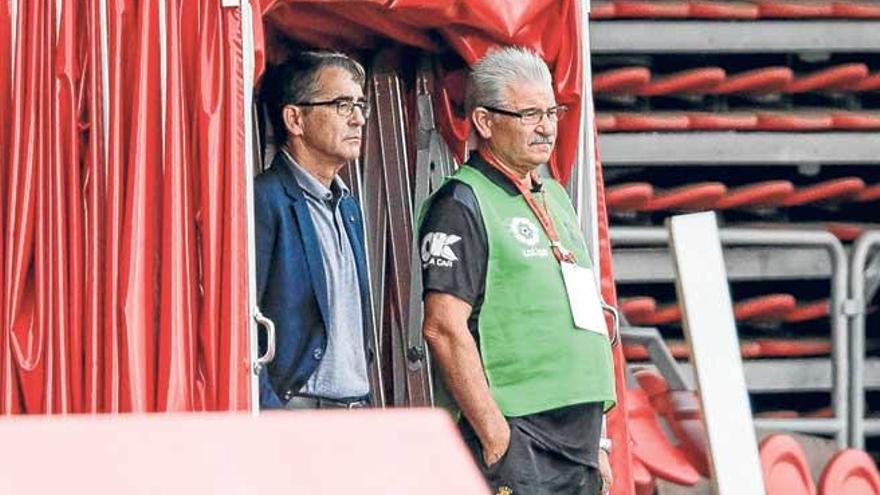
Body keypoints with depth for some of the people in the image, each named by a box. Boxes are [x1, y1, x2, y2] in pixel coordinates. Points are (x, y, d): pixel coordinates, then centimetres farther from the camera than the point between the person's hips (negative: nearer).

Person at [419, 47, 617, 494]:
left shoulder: (555, 198, 20)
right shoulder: (461, 206, -6)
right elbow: (444, 327, -15)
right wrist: (496, 439, -19)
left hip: (576, 439, 8)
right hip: (516, 436, -8)